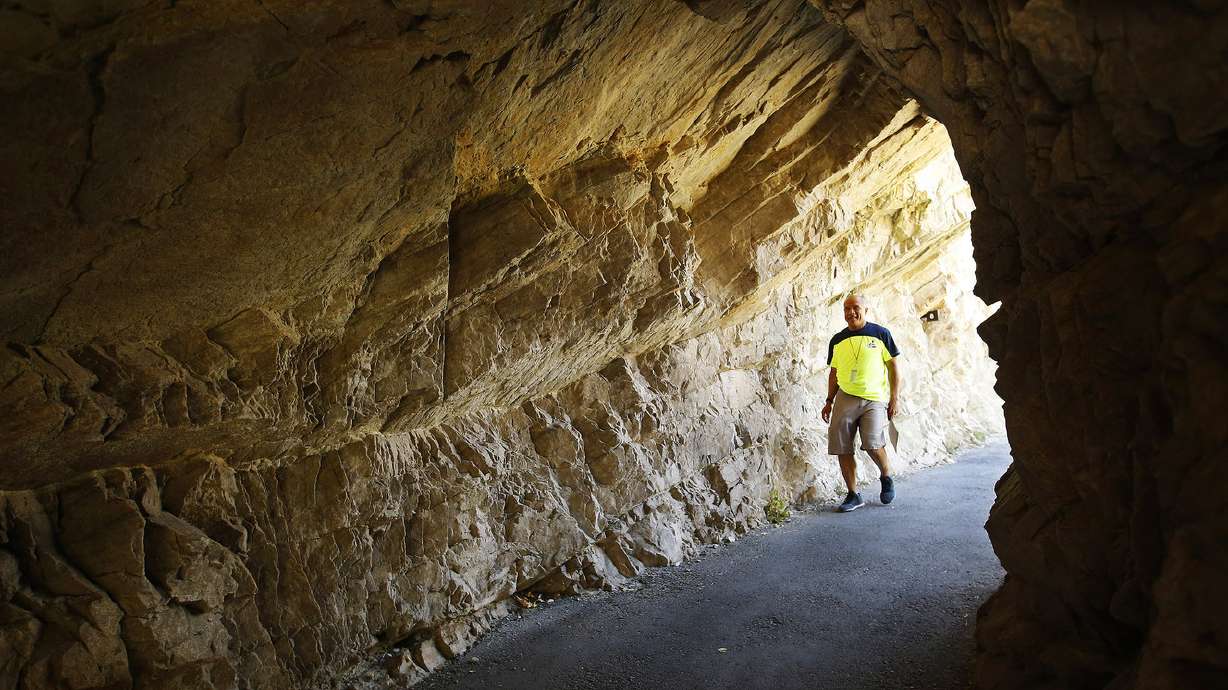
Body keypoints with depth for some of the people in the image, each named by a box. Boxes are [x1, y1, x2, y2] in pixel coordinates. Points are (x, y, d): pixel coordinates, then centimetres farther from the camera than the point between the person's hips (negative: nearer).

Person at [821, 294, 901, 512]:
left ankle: (886, 477, 12)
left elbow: (893, 368, 4)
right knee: (842, 449, -1)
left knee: (873, 444, -19)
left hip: (874, 399, -4)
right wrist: (829, 401, 14)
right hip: (845, 398, 4)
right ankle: (853, 495, 13)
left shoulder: (880, 334, 2)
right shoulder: (837, 340, 11)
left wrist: (894, 399, -2)